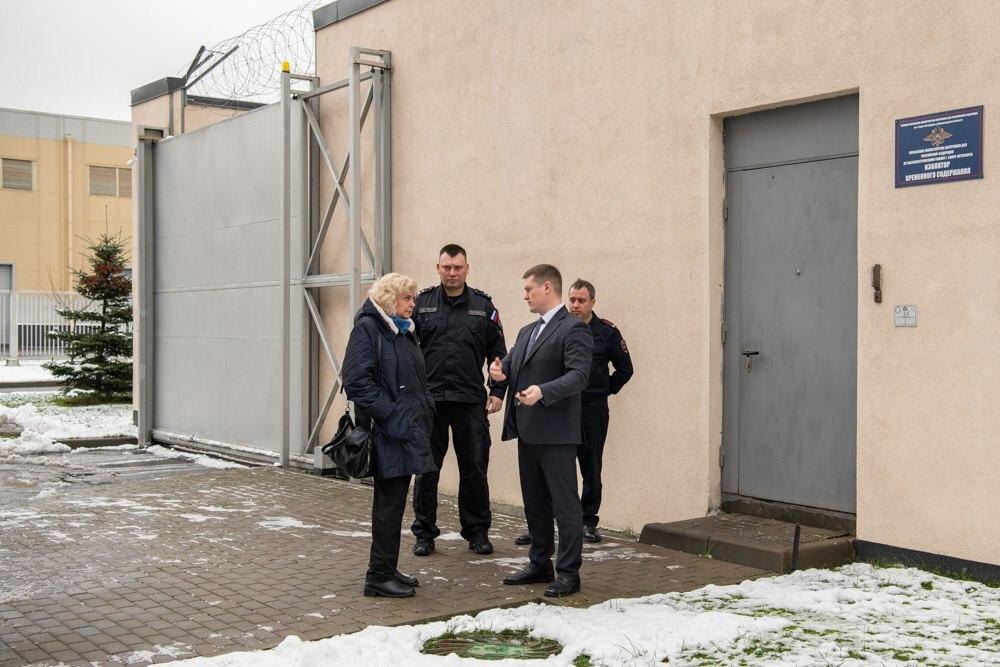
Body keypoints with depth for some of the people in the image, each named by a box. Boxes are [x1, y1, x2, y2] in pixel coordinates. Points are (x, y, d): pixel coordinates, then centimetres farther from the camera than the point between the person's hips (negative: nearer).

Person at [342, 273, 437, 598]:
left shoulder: (404, 331, 19)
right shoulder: (368, 327, -10)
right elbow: (356, 380, -19)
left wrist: (424, 411, 12)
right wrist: (389, 414, -20)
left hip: (408, 430, 9)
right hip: (389, 433, -9)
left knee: (394, 501, 13)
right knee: (390, 502, -5)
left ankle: (387, 569, 22)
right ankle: (379, 575, 4)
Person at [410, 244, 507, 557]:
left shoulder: (483, 305, 6)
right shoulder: (422, 303, 4)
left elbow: (498, 352, 9)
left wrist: (498, 391, 3)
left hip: (471, 401, 1)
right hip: (430, 399, 0)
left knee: (475, 468, 6)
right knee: (426, 468, 5)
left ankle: (477, 531, 19)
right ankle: (424, 532, 17)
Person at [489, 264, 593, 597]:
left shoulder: (573, 329, -9)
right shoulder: (527, 332, 19)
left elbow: (578, 375, -19)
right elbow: (511, 365, 17)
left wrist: (543, 391, -33)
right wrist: (500, 371, -6)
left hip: (556, 432, -9)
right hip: (527, 431, 9)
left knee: (565, 503, -2)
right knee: (534, 502, 16)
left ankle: (568, 572, 5)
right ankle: (540, 565, 27)